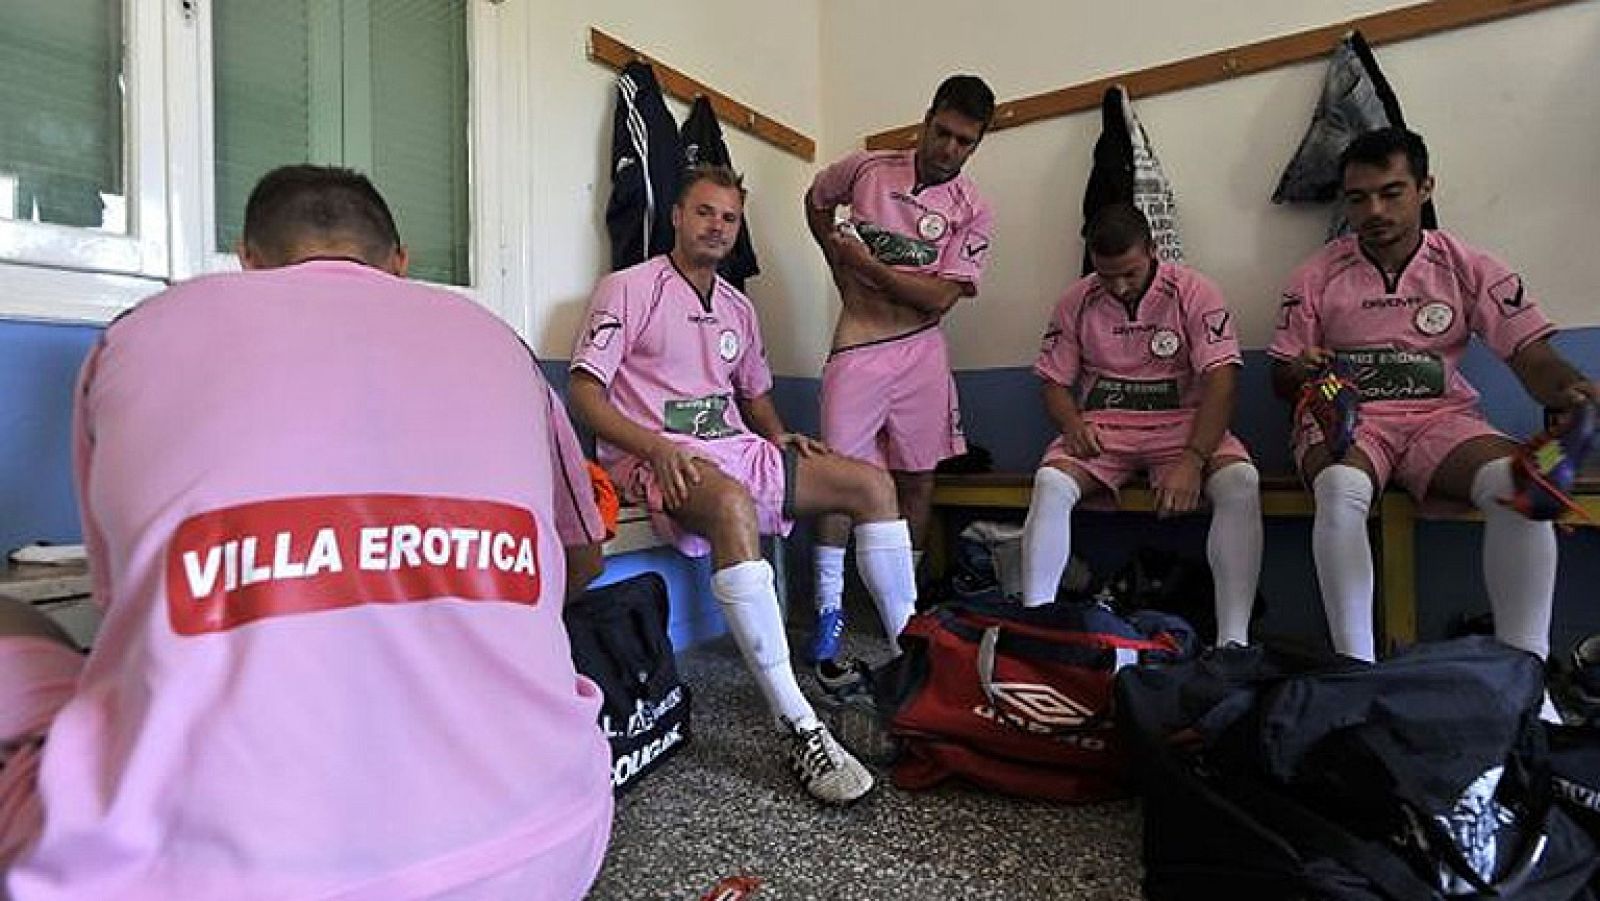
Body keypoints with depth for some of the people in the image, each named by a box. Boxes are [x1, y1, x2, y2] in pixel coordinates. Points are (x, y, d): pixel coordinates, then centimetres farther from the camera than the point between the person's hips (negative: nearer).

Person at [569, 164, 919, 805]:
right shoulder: (629, 289, 0)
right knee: (734, 504, -41)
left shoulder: (737, 308, 20)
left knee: (872, 483, -7)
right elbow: (584, 393, -8)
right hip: (654, 456, -7)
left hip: (736, 447, 7)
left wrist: (782, 439, 7)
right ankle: (799, 729, -37)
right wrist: (656, 448, -23)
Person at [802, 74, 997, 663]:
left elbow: (940, 297, -9)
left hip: (921, 349, 1)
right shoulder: (866, 168, 3)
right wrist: (841, 267, 10)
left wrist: (868, 265, -14)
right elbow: (816, 202, 22)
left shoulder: (973, 212, 0)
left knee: (917, 477, 6)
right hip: (857, 342, -1)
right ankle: (830, 610, 1)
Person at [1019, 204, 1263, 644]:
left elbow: (1221, 379, -11)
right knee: (1050, 483, -29)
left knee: (1242, 481, -30)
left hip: (1181, 423, 0)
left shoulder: (1192, 291, -2)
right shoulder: (1077, 301, 5)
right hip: (1102, 428, 1)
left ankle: (1233, 641, -23)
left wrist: (1193, 460, -25)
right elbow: (1055, 382, 9)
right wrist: (1073, 424, -15)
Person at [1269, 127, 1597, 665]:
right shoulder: (1316, 277, 5)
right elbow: (1281, 381, 7)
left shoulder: (1467, 269, 8)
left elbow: (1532, 355, 2)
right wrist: (1301, 373, -18)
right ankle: (1356, 668, -30)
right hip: (1342, 420, -2)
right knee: (1342, 490, -37)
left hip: (1440, 418, 2)